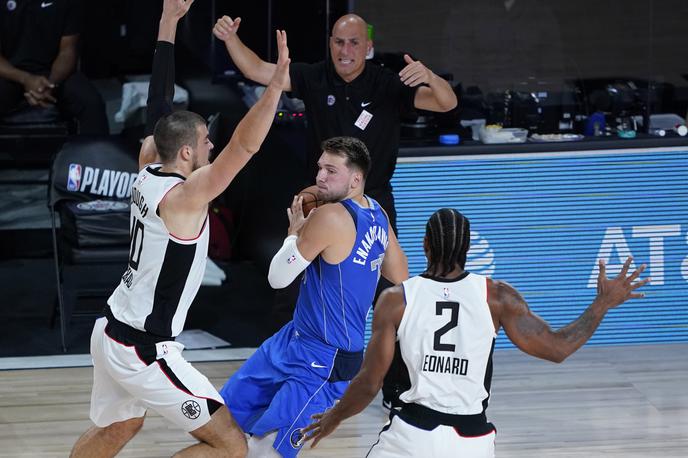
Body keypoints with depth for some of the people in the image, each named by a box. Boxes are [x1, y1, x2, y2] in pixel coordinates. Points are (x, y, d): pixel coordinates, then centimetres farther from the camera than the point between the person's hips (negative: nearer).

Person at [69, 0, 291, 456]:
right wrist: (276, 85, -44)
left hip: (112, 330, 10)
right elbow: (243, 147, -34)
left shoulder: (147, 171, 1)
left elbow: (159, 105, 11)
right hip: (144, 350, -10)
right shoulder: (182, 197, -22)